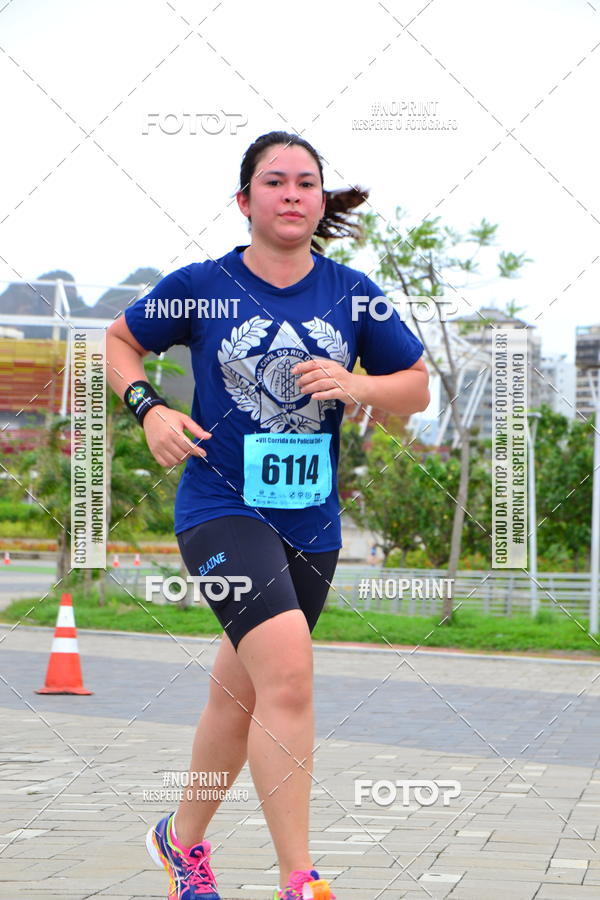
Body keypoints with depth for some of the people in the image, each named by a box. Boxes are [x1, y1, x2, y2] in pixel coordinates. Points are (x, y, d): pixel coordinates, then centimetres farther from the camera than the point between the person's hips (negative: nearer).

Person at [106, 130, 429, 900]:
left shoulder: (352, 294, 2)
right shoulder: (201, 287, -4)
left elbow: (416, 388, 9)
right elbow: (120, 340, 11)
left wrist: (355, 385, -11)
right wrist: (149, 411, -7)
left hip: (312, 522, 4)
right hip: (221, 508, -4)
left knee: (239, 694, 16)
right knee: (289, 668, -25)